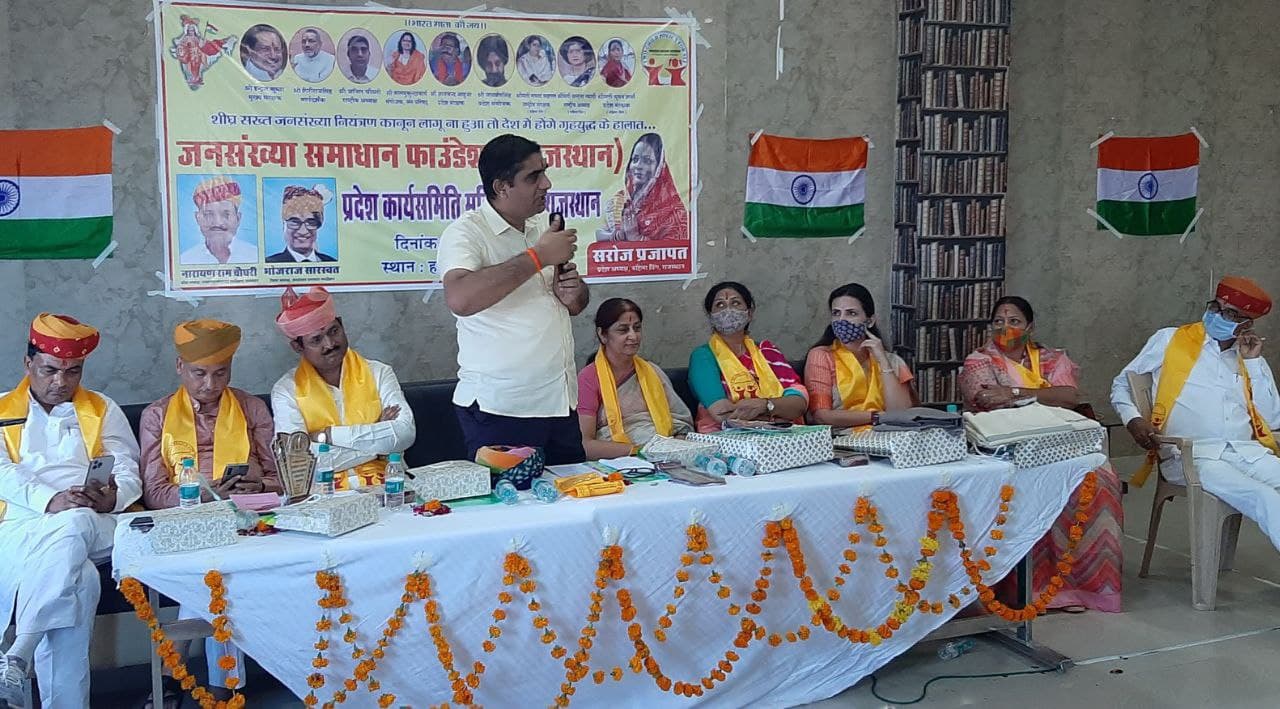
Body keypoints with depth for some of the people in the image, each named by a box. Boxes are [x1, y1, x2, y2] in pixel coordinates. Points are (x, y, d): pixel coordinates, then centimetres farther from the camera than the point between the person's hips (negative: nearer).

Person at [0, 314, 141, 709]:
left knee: (72, 527, -40)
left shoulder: (103, 410, 22)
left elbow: (128, 473, 10)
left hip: (94, 525, 1)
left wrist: (112, 497, -16)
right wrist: (49, 500, -21)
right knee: (79, 578, -37)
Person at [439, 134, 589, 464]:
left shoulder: (541, 230, 13)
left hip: (560, 404, 7)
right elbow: (460, 299, -30)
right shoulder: (466, 232, -9)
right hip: (499, 410, -7)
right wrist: (538, 257, -22)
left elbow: (576, 305, 25)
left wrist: (573, 293, -1)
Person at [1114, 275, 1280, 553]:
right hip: (1193, 455, -4)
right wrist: (1133, 419, -5)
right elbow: (1122, 384, 16)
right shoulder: (1169, 341, 12)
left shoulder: (1251, 357, 21)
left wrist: (1253, 363, 8)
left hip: (1248, 451, 4)